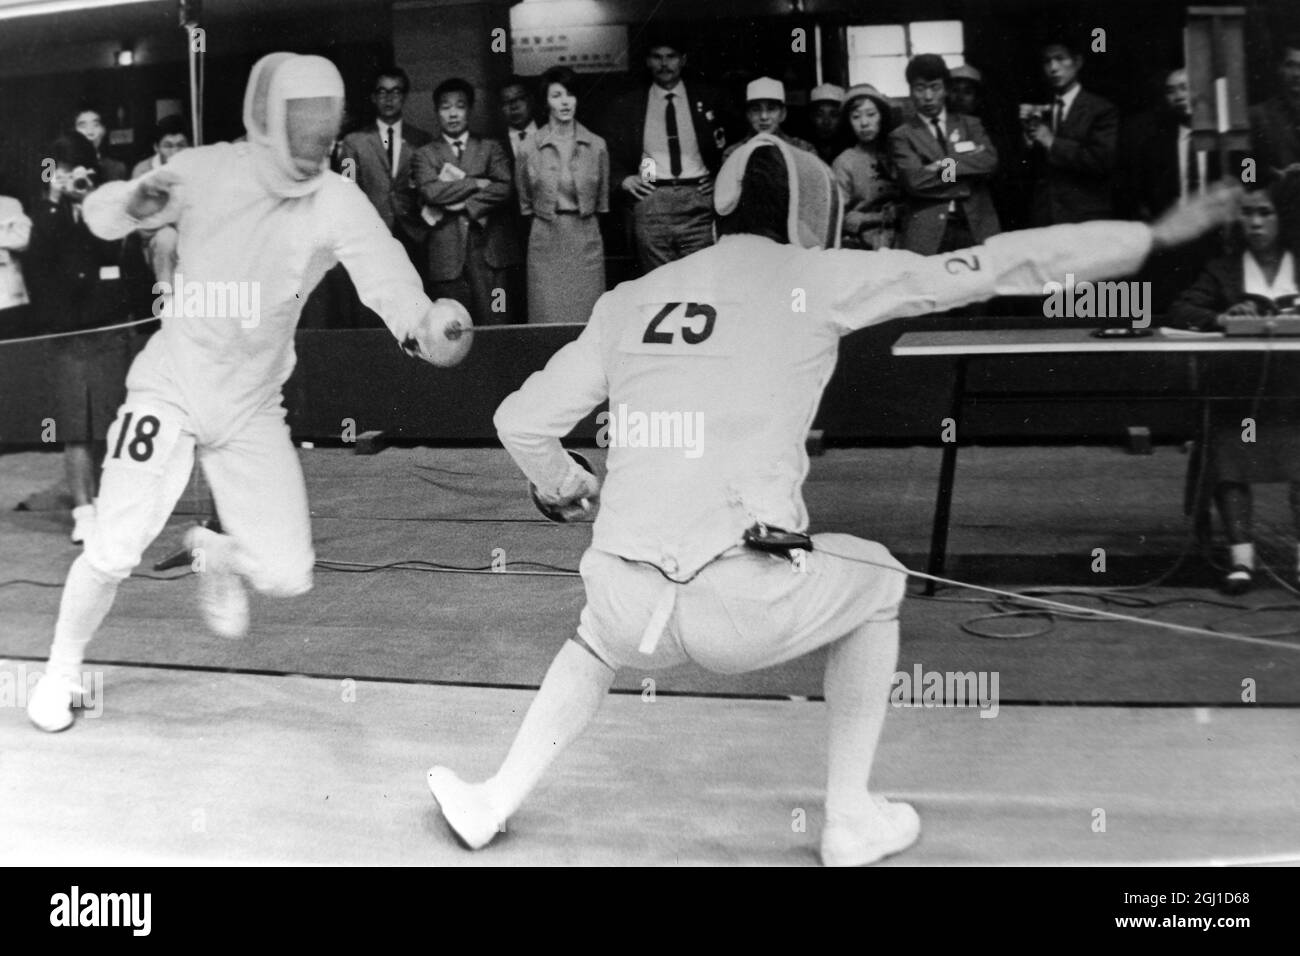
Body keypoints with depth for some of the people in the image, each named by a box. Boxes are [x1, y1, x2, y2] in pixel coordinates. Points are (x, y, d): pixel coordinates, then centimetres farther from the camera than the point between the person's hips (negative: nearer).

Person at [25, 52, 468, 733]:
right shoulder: (207, 171, -12)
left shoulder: (337, 203, -14)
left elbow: (388, 279, -30)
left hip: (252, 409, 1)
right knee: (113, 554, -7)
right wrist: (134, 202, -25)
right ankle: (62, 670, 23)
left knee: (287, 576, -4)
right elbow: (99, 216, -1)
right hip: (170, 389, -1)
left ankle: (216, 553, 32)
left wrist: (424, 325, -52)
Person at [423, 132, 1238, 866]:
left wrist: (563, 486, 38)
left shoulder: (631, 298, 15)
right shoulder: (815, 278, 6)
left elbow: (523, 423, 15)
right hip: (745, 605, -3)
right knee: (875, 582, 29)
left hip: (633, 603, 4)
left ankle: (494, 804, 35)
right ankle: (852, 817, 30)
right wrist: (1155, 235, 15)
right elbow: (995, 268, 7)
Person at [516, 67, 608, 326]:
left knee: (588, 318, 1)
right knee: (549, 318, -1)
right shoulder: (530, 150, -1)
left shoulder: (596, 146, 1)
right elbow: (525, 205, 11)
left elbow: (602, 202, 11)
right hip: (546, 241, -1)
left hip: (586, 239, 1)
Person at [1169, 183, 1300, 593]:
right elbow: (1179, 311, 3)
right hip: (1237, 386, 0)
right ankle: (1240, 553, -28)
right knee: (1227, 450, -23)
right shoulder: (1224, 269, 16)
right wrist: (1220, 318, -16)